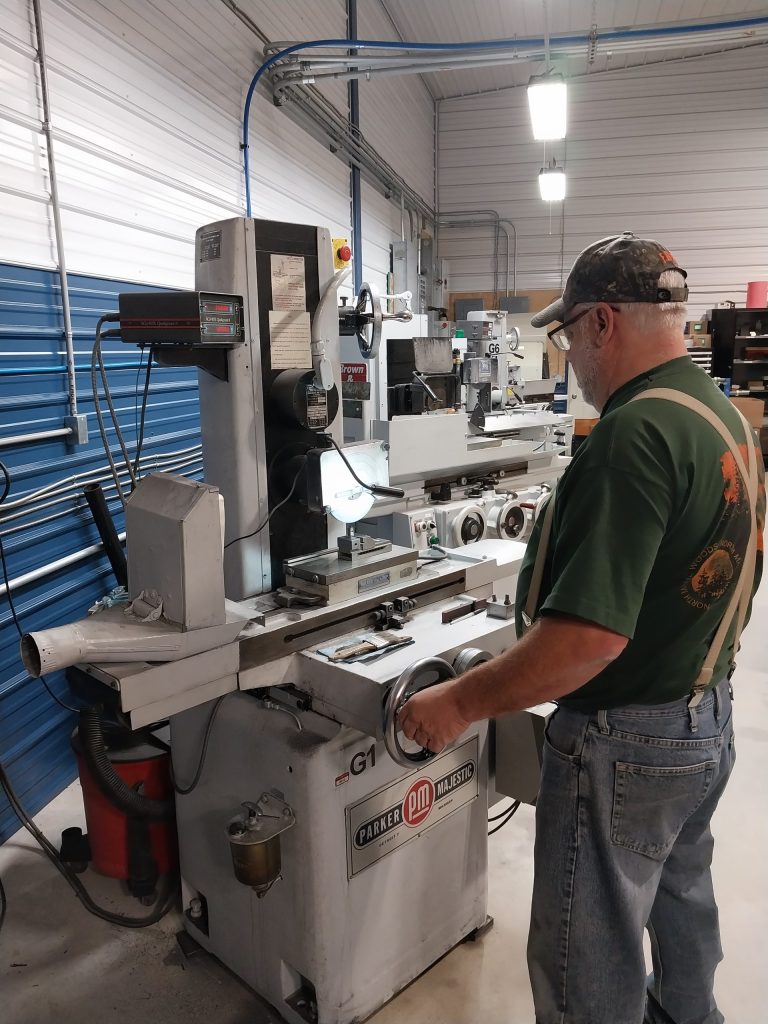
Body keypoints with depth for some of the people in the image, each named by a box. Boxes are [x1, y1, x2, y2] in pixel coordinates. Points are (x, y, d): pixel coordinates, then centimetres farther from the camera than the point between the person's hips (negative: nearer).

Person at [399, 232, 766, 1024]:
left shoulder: (634, 432, -26)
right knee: (680, 893, 31)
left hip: (625, 741, -10)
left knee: (585, 960, 10)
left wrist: (461, 704, -23)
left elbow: (592, 633, -32)